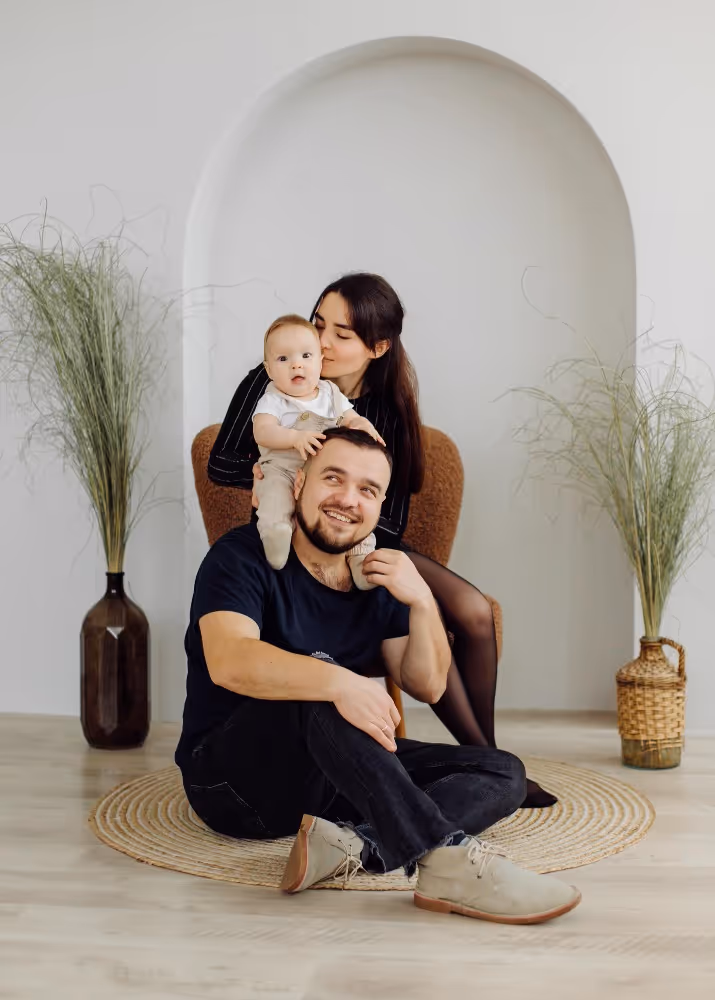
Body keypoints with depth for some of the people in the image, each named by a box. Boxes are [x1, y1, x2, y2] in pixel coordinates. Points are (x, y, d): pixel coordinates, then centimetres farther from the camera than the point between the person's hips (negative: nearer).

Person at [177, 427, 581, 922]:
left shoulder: (378, 577, 7)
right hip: (230, 772, -6)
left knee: (503, 773, -8)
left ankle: (348, 845, -31)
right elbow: (229, 662, -29)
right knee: (322, 695, -36)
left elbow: (428, 686, 4)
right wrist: (341, 682, -43)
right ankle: (445, 857, -39)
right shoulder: (244, 556, -11)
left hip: (335, 778, 6)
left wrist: (422, 601, -13)